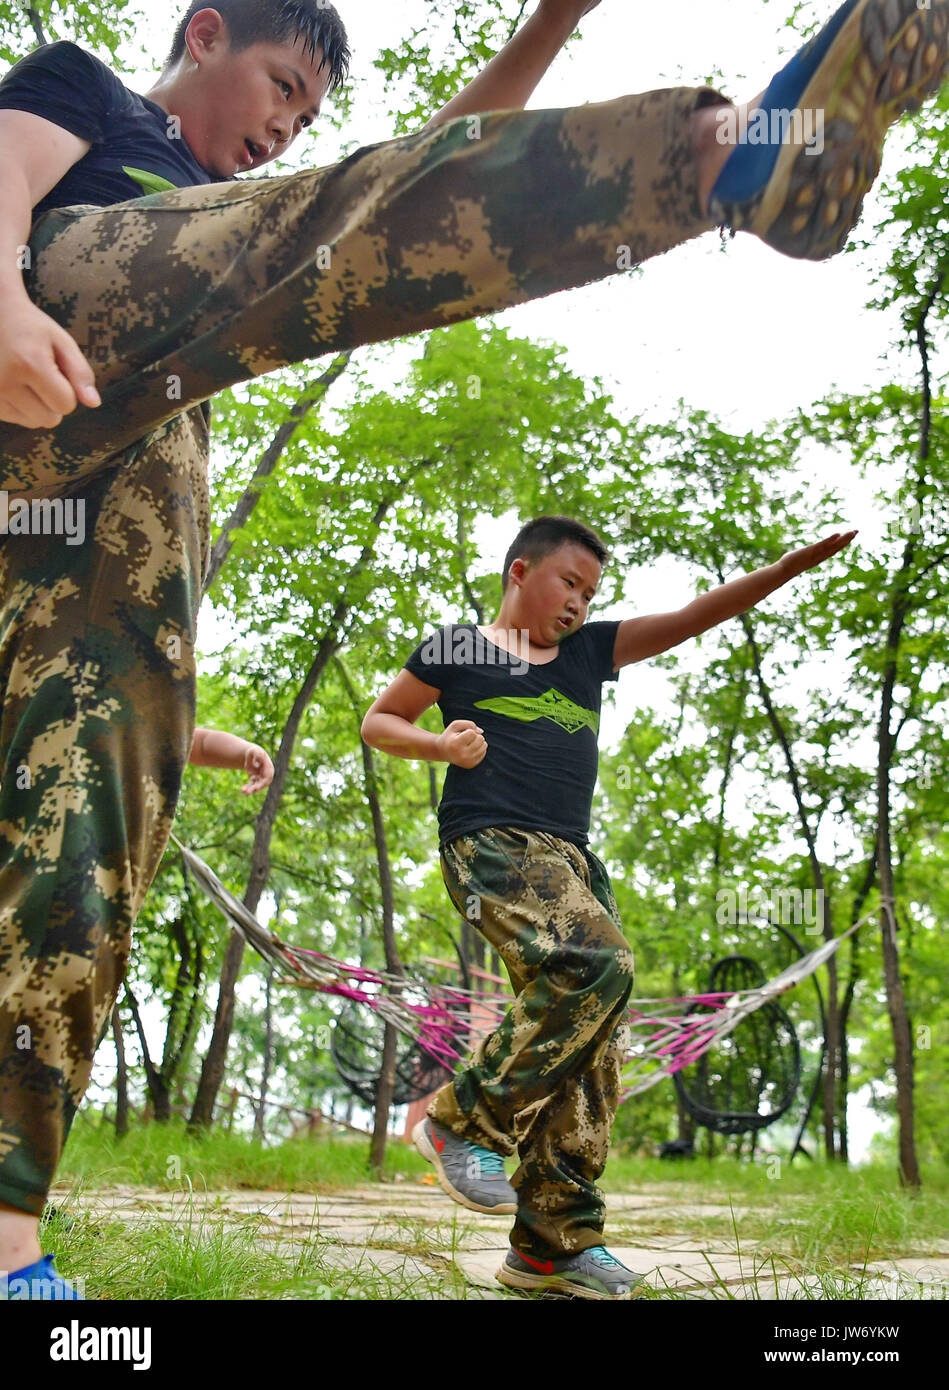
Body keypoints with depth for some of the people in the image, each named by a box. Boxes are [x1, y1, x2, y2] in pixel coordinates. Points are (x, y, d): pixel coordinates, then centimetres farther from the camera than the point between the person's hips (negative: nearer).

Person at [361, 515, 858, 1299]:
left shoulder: (590, 652, 21)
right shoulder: (457, 650, 9)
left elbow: (695, 618, 16)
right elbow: (380, 722, 16)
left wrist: (803, 561, 8)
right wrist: (439, 745, -6)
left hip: (571, 858, 6)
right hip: (491, 841, -6)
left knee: (592, 1050, -3)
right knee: (598, 966, -30)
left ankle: (552, 1246, 3)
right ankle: (465, 1121, -15)